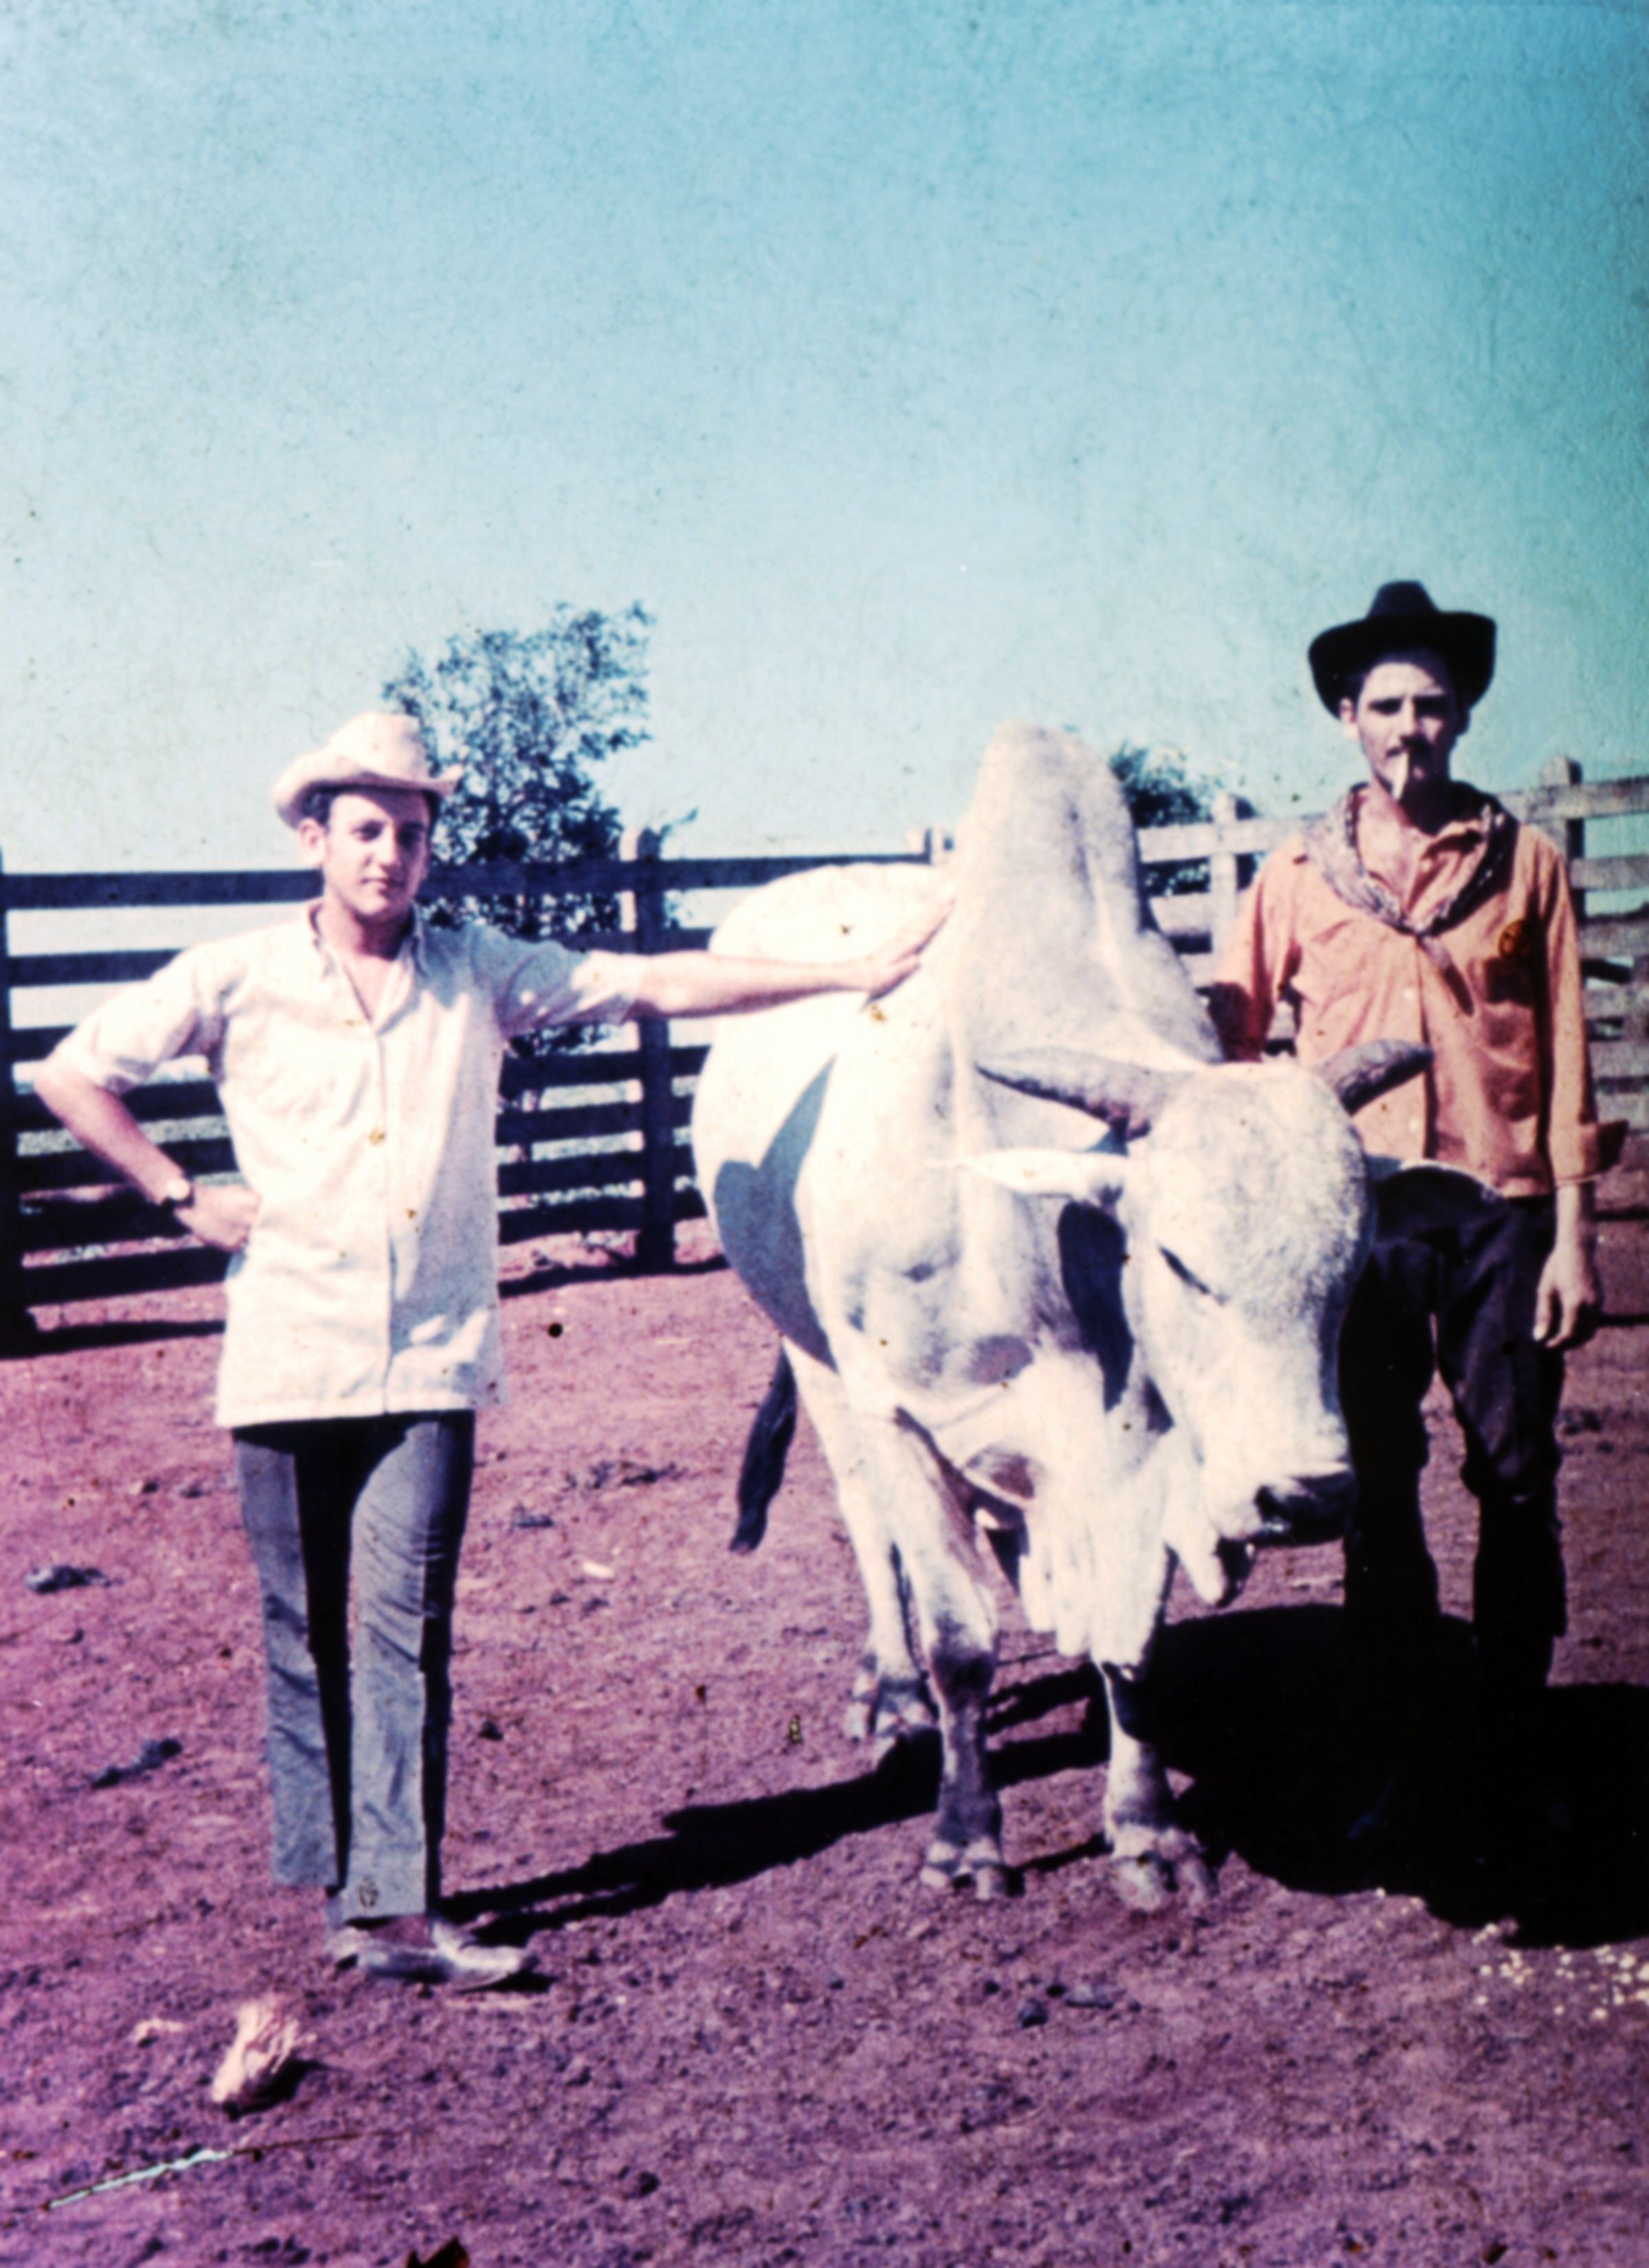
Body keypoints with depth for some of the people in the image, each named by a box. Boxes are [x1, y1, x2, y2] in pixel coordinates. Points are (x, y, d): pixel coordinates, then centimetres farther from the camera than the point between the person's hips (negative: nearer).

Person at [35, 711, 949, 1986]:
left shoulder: (477, 973, 6)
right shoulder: (236, 981, 1)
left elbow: (659, 986, 5)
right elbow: (73, 1076, 7)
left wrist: (855, 974, 3)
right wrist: (185, 1197, 1)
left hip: (434, 1360, 0)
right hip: (291, 1358, 0)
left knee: (406, 1630, -4)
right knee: (307, 1636, 7)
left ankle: (398, 1903, -1)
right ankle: (341, 1883, 20)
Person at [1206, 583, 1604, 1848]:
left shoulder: (1525, 862, 5)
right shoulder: (1296, 878, 6)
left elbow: (1567, 1055, 4)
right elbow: (1228, 1046, 7)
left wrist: (1574, 1229, -2)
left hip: (1502, 1216, 0)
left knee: (1518, 1486, 4)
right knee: (1375, 1496, 6)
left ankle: (1518, 1755, 19)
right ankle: (1405, 1760, 18)